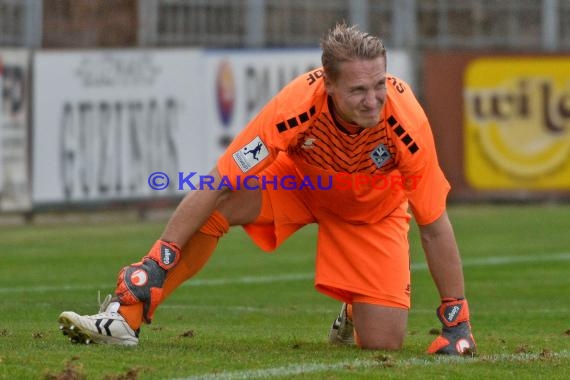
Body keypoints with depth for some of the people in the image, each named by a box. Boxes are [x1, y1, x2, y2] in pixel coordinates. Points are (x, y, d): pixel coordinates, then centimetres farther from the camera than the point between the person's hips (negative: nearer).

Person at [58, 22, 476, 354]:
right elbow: (216, 185, -31)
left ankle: (354, 312, 22)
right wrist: (156, 262, -34)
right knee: (218, 201, -30)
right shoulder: (297, 104, -37)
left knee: (382, 342, -15)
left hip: (372, 209, 0)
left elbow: (435, 227, -24)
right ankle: (125, 317, -20)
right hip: (296, 178, 0)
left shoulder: (406, 121, -36)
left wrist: (456, 319, -23)